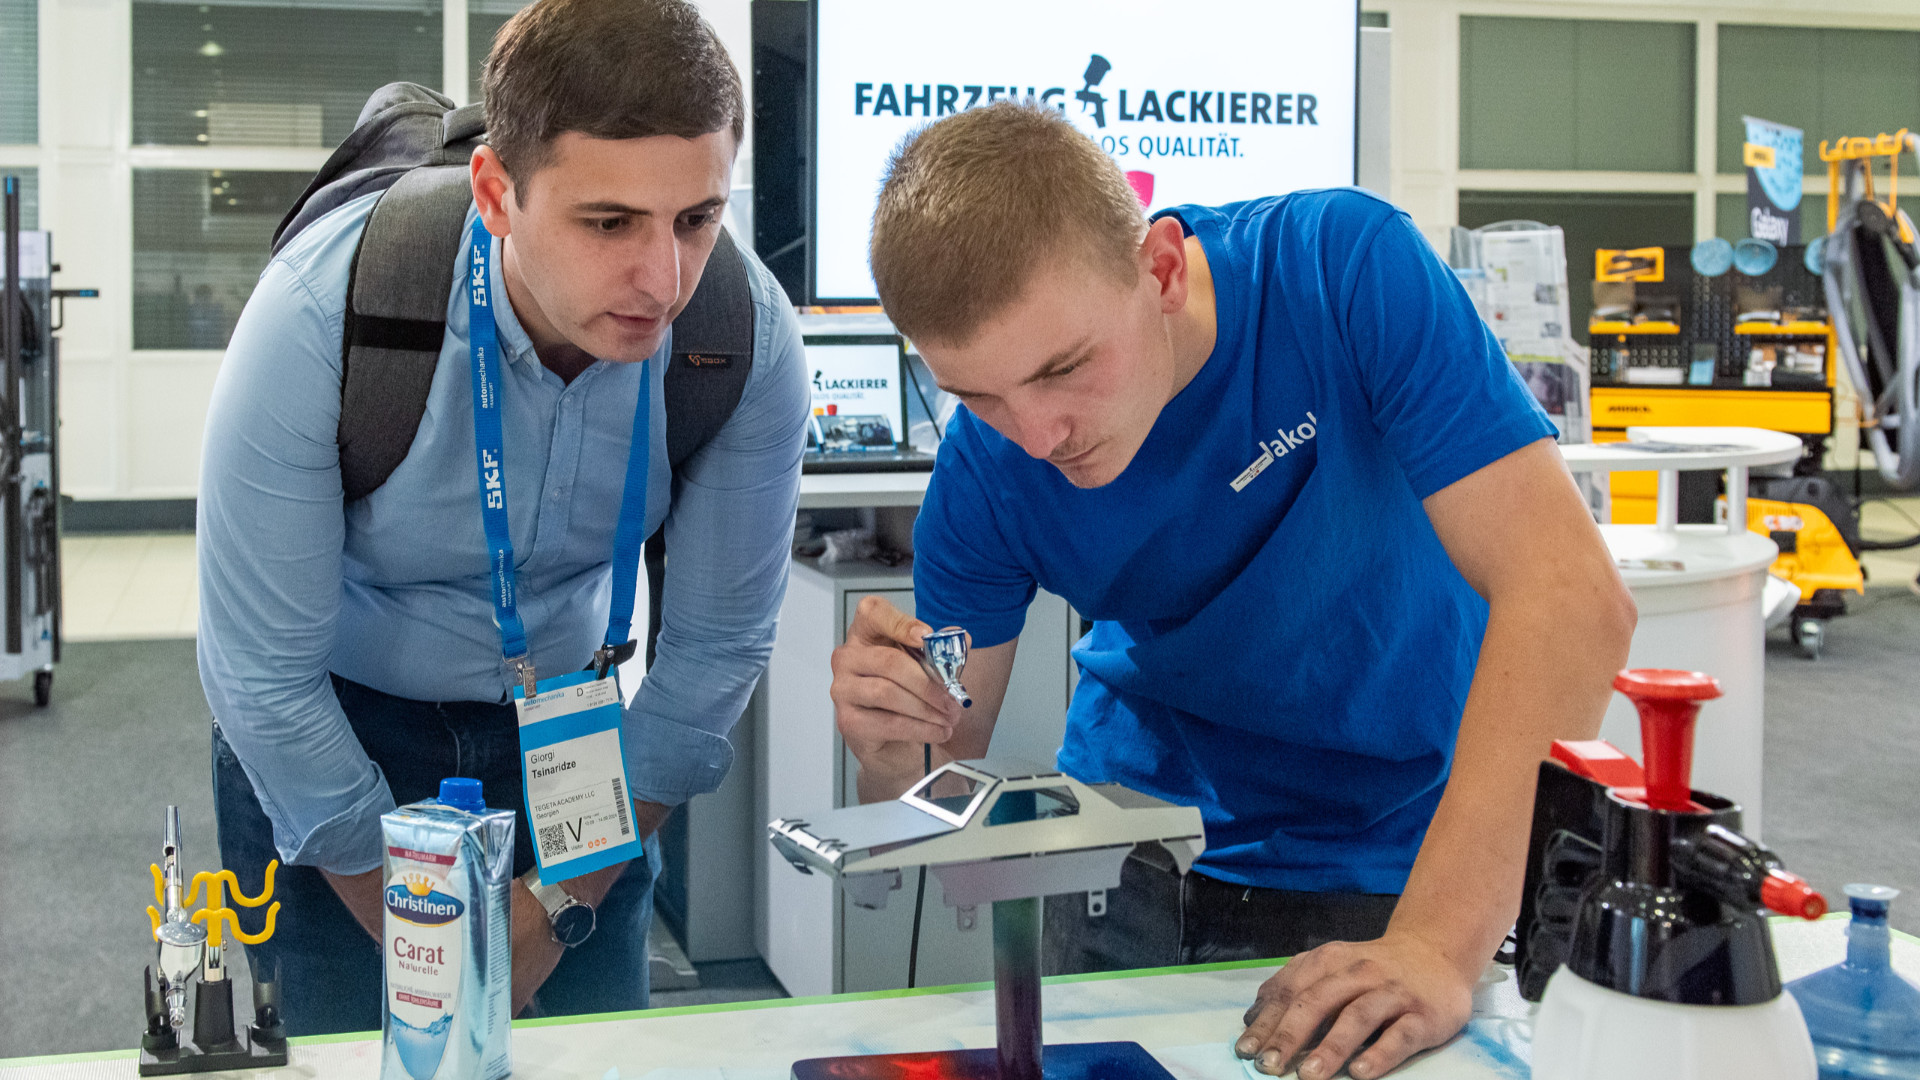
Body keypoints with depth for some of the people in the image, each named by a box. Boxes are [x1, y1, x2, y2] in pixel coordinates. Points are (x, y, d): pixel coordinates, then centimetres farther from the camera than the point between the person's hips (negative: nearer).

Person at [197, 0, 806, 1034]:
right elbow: (263, 676, -21)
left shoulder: (750, 339, -23)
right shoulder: (319, 315, -30)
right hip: (332, 725, -2)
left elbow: (713, 648, -10)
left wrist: (565, 905, -6)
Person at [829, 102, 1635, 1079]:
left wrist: (1436, 945, -42)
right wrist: (890, 751, -34)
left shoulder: (1344, 267, -27)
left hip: (1387, 868, -2)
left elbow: (1572, 596, -34)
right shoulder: (986, 467, -17)